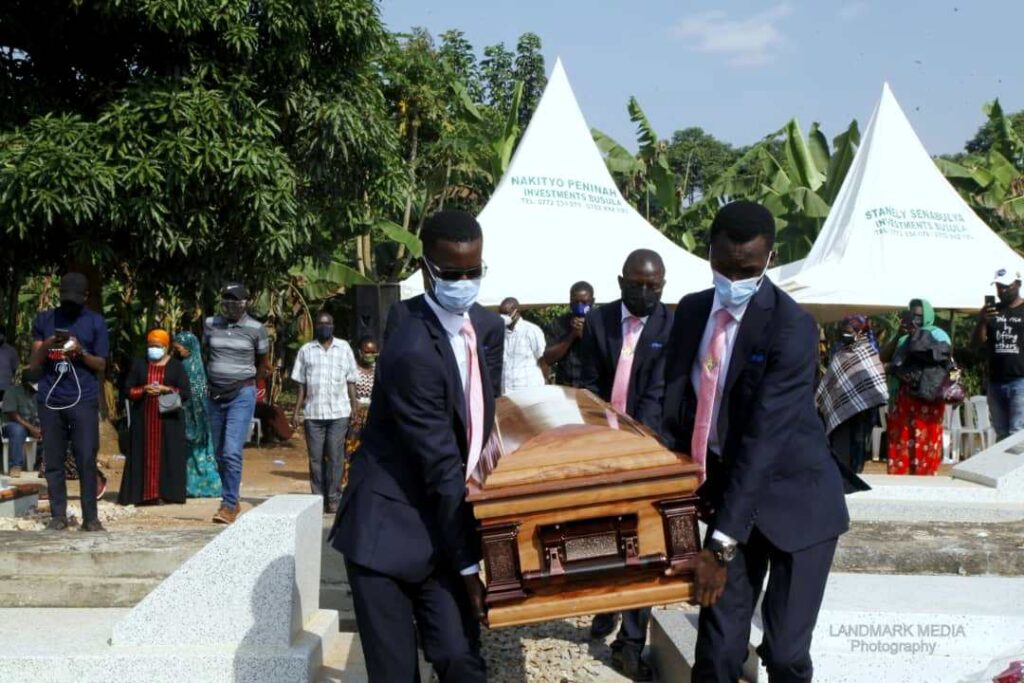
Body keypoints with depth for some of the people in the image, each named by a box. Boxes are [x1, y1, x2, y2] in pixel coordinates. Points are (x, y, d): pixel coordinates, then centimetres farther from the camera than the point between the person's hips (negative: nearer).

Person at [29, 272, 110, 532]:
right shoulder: (44, 319, 12)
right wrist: (45, 347, -11)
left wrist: (81, 352, -13)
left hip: (84, 400, -2)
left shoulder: (96, 322, 7)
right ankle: (58, 515, 6)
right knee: (53, 461, 2)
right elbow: (33, 366, 10)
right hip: (50, 400, 2)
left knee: (87, 460, -6)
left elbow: (101, 365, 6)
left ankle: (90, 517, -3)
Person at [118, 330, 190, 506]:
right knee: (145, 455, -2)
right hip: (143, 419, 2)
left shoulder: (176, 366, 6)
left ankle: (168, 492, -3)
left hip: (168, 419, -1)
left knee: (168, 456, -4)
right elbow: (128, 390, 7)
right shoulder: (139, 365, 11)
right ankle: (145, 493, -2)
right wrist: (144, 389, -11)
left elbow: (186, 393, 1)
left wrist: (166, 389, -13)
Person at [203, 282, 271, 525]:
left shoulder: (256, 329, -3)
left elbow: (263, 364, 10)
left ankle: (229, 505, -12)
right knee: (219, 453, 10)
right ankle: (231, 500, 22)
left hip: (242, 395, -4)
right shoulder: (210, 324, 5)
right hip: (215, 395, 4)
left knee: (232, 452, -15)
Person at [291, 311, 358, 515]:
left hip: (339, 413, -1)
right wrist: (296, 412, 4)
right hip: (313, 413, 1)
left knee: (335, 457, -4)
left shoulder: (344, 348, 10)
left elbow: (351, 381, 9)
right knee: (315, 458, 3)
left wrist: (355, 408, 1)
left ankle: (333, 499, 1)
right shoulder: (306, 351, 11)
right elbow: (301, 384, 11)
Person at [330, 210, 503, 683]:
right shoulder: (413, 350, -23)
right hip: (387, 528, -7)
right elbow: (442, 467, -21)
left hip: (440, 525, 7)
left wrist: (479, 449, -1)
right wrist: (469, 566, -17)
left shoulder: (489, 328, 3)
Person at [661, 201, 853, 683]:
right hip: (729, 490, 5)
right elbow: (675, 410, 6)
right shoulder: (691, 312, 0)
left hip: (793, 499, -4)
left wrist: (722, 544, -31)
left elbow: (763, 437, -27)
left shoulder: (792, 328, -20)